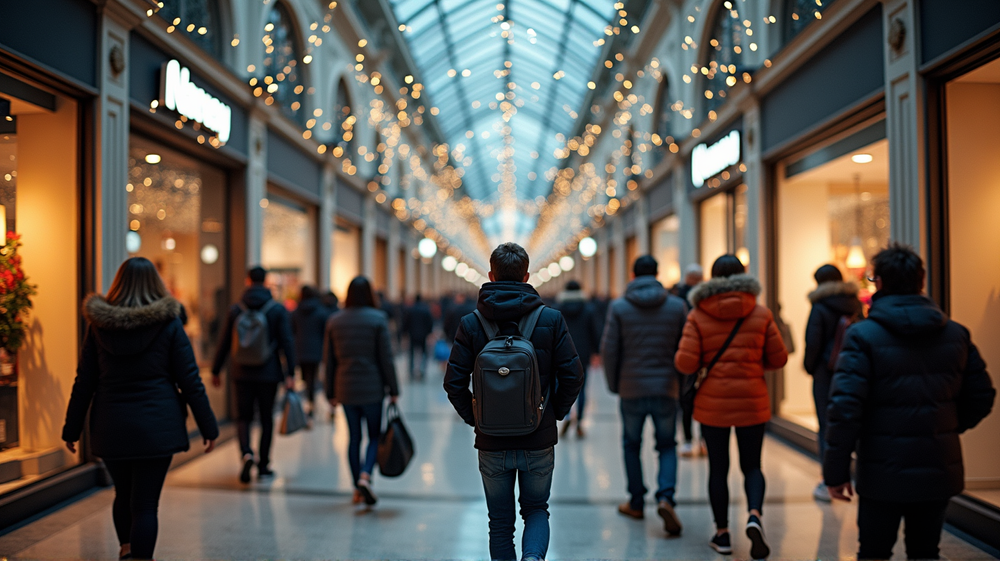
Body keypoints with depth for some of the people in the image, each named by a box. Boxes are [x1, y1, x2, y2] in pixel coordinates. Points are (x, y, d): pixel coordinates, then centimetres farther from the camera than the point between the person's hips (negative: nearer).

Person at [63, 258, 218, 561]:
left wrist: (72, 429, 13)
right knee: (145, 503, 0)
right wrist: (208, 427, 1)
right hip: (156, 427, -3)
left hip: (110, 428, 3)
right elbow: (190, 381, -5)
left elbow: (84, 383, 5)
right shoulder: (169, 323, -5)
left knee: (123, 495, 22)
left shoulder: (99, 325, 1)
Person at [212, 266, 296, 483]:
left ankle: (247, 454, -16)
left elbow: (224, 343, 4)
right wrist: (290, 374, -8)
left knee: (243, 417, 9)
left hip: (242, 374, 1)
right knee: (266, 419, 11)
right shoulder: (277, 309, -4)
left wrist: (215, 371, 13)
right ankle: (263, 466, 16)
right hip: (269, 374, -1)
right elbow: (287, 342, -10)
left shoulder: (235, 309, 0)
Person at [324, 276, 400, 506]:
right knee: (375, 436, 8)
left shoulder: (334, 321, 4)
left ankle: (358, 488, 16)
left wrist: (331, 393, 13)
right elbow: (386, 358, -8)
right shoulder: (378, 319, -7)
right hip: (372, 389, -3)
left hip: (346, 390, 3)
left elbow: (329, 361, 7)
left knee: (354, 437, 11)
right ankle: (365, 475, -13)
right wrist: (393, 390, -1)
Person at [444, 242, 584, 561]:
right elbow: (572, 376, -7)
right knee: (536, 509, 18)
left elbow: (453, 382, -8)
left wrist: (473, 417, 6)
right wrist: (555, 413, 7)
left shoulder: (470, 324, -5)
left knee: (500, 521, 15)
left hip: (491, 442, 0)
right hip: (539, 440, 0)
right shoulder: (551, 319, -5)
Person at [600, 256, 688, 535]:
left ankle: (636, 502, 25)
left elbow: (609, 349, -4)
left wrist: (613, 384, 8)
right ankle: (666, 497, -10)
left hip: (631, 389, 0)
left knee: (632, 445, 17)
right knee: (667, 446, 12)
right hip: (666, 389, 0)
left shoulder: (618, 307, -4)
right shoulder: (677, 306, -1)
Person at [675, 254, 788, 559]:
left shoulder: (698, 315, -5)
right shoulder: (760, 313, -1)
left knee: (718, 468, 12)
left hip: (712, 404, 0)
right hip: (752, 402, 1)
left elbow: (685, 363, -12)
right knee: (752, 466, 12)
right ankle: (754, 516, -13)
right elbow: (779, 358, 1)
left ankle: (722, 534, 18)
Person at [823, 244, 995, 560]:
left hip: (884, 474, -4)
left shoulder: (863, 335, -11)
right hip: (940, 471, 4)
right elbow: (981, 396, 8)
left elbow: (845, 407, -18)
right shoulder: (956, 334, 4)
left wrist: (836, 471, -12)